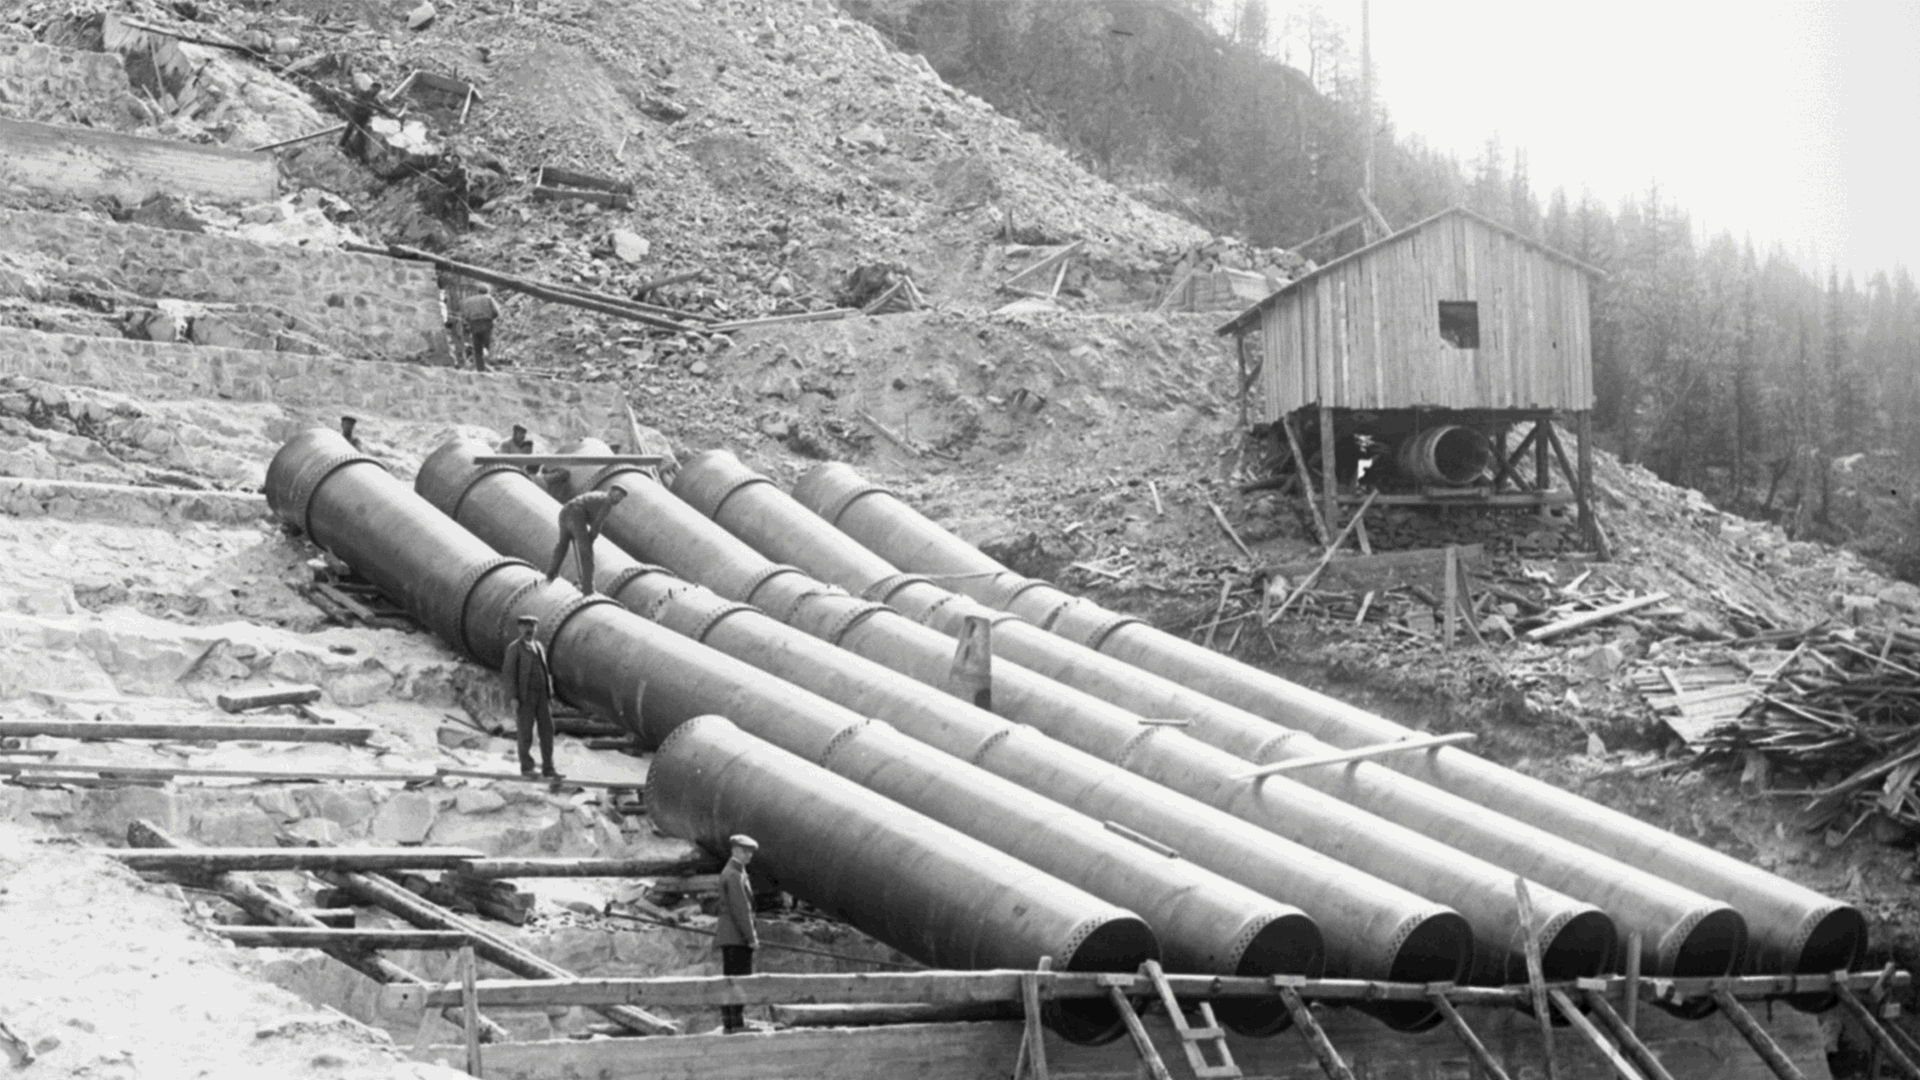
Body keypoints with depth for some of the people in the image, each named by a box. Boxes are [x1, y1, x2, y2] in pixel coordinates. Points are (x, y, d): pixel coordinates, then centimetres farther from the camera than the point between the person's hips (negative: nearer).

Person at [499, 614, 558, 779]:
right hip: (524, 695, -6)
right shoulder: (514, 648, -4)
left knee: (547, 730, -1)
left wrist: (550, 696, 13)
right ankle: (526, 768, 10)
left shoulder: (539, 647, 16)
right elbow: (508, 672, -9)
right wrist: (513, 698, -16)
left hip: (541, 694, 6)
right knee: (526, 731, -2)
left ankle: (548, 769, 1)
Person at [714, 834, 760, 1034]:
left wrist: (751, 934, 20)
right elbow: (740, 909, -18)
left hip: (730, 938, 10)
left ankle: (728, 1024, 12)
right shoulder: (734, 875, -13)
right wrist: (751, 937, -17)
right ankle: (737, 1024, -12)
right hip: (736, 937, -10)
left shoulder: (736, 873, 20)